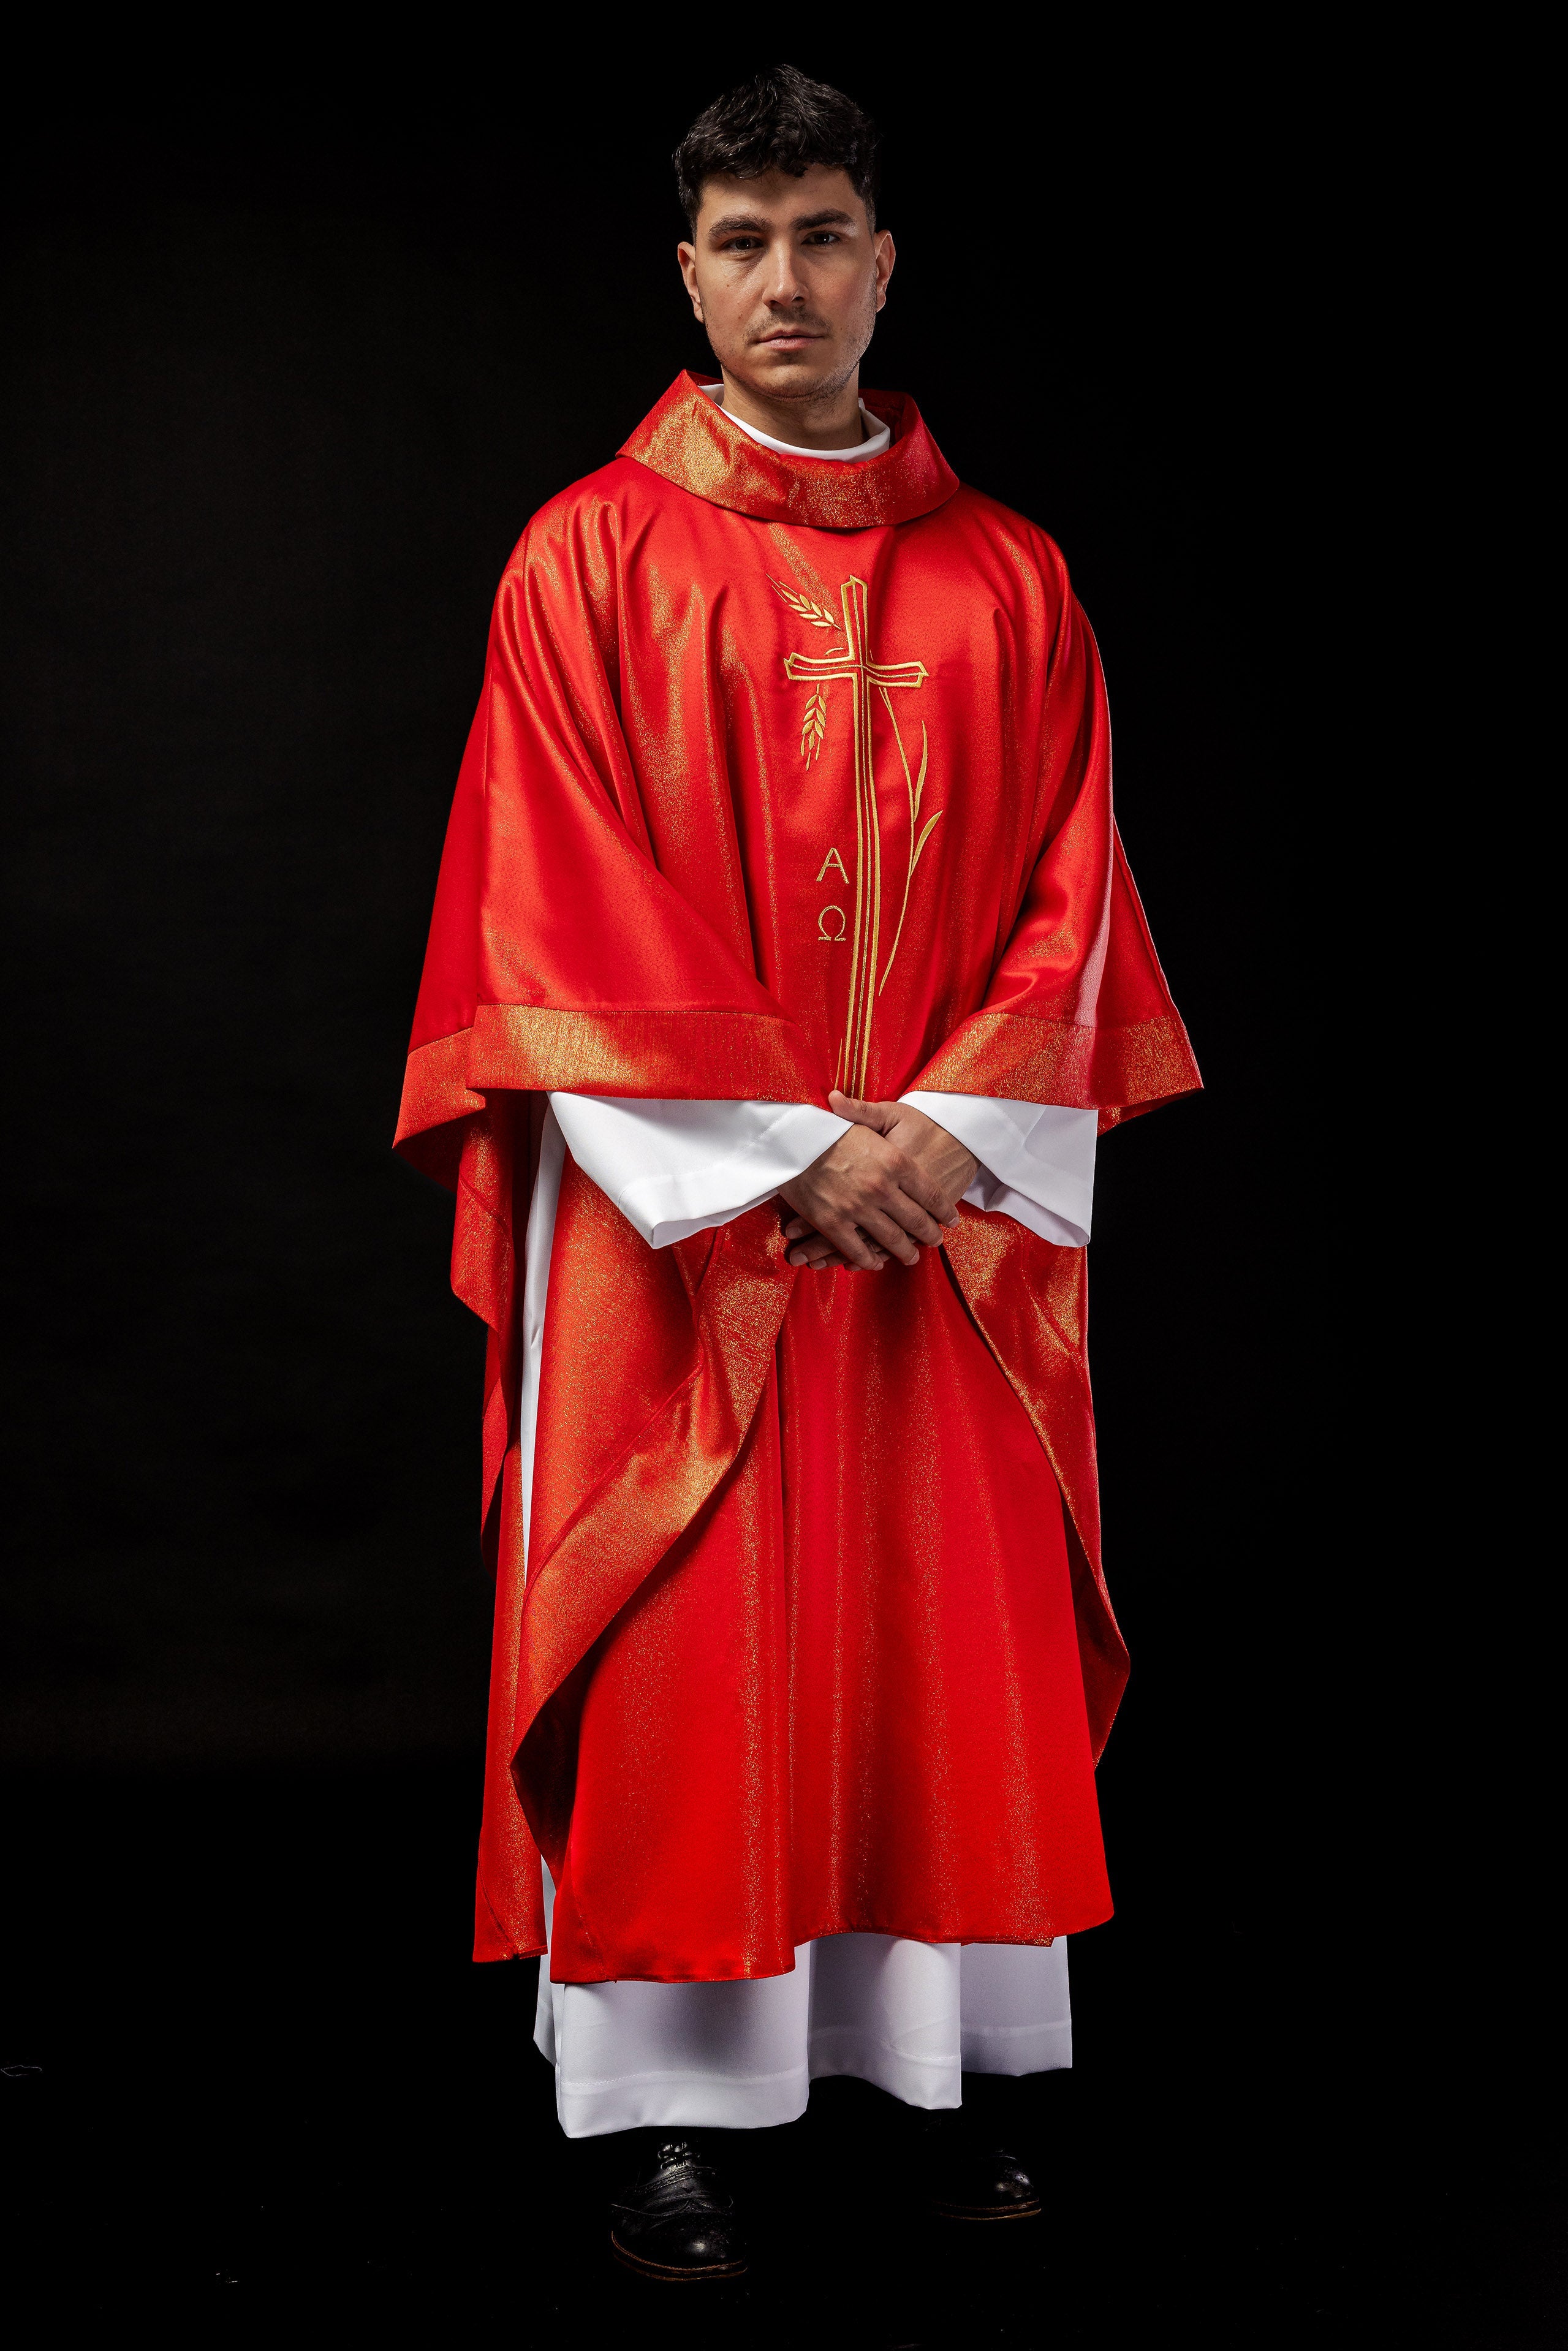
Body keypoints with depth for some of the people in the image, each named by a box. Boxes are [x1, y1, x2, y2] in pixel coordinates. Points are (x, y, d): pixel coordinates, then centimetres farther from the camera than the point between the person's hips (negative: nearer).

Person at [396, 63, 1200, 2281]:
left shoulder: (1010, 578, 10)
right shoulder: (591, 555, 1)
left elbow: (1068, 899, 6)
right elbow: (565, 917, -6)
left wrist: (950, 1127, -10)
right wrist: (783, 1151, -13)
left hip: (956, 1209, 3)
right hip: (675, 1213, -3)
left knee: (954, 1638, 7)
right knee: (678, 1657, 0)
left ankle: (942, 2063, 21)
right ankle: (675, 2104, 12)